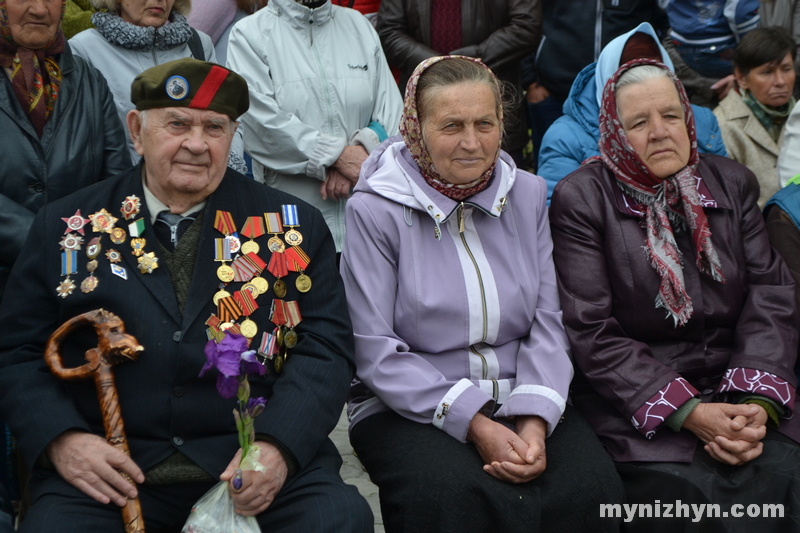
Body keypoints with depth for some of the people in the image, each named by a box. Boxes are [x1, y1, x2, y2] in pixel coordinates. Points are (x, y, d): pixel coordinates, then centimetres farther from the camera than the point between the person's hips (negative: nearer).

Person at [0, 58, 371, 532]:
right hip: (110, 472, 0)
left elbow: (326, 347, 1)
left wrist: (278, 445, -15)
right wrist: (60, 438, -11)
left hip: (256, 464, 0)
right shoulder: (67, 225, 9)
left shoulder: (292, 224, 7)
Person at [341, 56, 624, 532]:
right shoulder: (374, 211, -5)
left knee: (591, 485, -24)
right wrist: (475, 424, -18)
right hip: (411, 408, -3)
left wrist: (535, 422, -14)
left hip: (522, 401, 4)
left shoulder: (528, 195, 8)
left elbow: (547, 324, 3)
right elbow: (375, 353, -10)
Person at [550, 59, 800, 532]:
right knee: (689, 493, -27)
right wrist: (688, 413, -18)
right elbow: (592, 332, -9)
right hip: (633, 402, -3)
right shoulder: (580, 199, -2)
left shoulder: (732, 182, 12)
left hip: (737, 392, 4)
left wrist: (757, 402, -13)